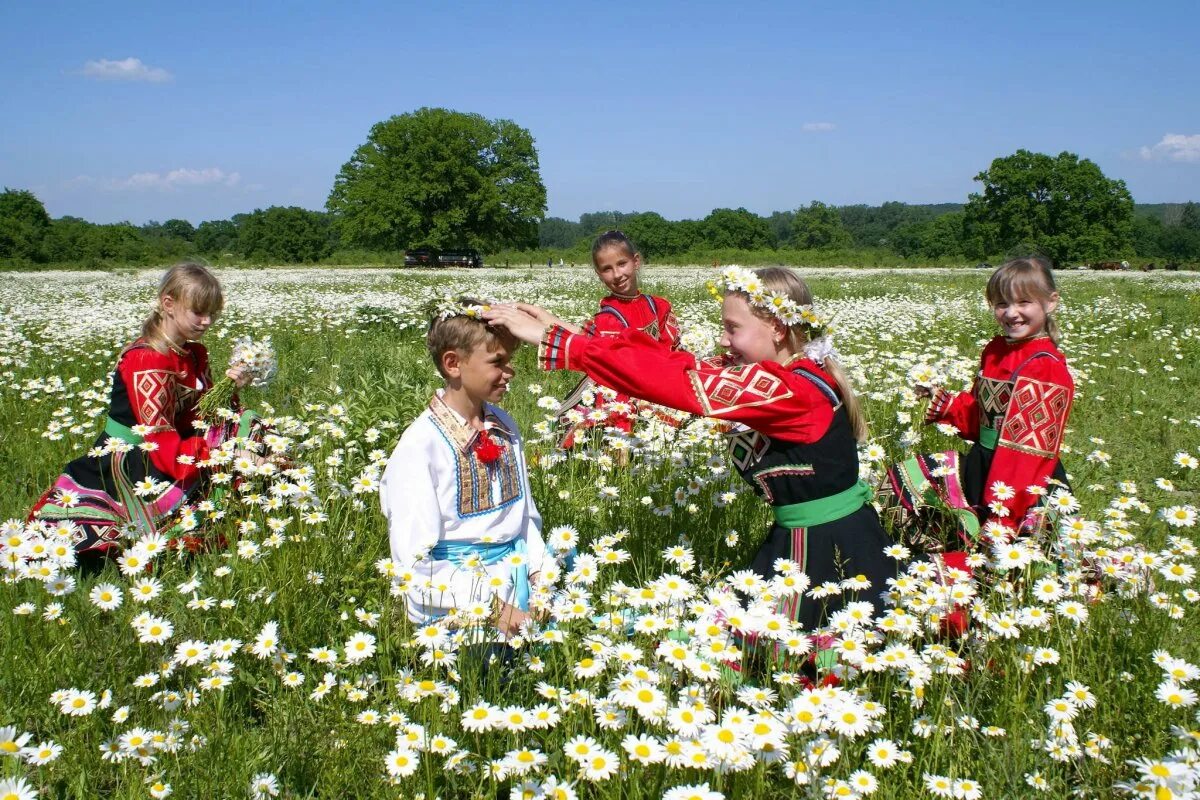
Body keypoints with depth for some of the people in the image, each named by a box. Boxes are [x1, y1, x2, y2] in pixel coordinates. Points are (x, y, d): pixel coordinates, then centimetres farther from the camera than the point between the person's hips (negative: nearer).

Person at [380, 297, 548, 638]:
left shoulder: (504, 427, 7)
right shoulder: (420, 447, -13)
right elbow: (414, 564, -15)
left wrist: (541, 573, -3)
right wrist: (491, 607, -20)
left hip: (518, 578, 6)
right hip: (456, 599, -6)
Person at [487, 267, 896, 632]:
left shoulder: (790, 389, -25)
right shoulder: (780, 373, 2)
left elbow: (678, 382, -31)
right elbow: (680, 366, -5)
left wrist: (557, 343, -31)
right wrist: (563, 332, -12)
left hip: (829, 549, -8)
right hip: (799, 538, 8)